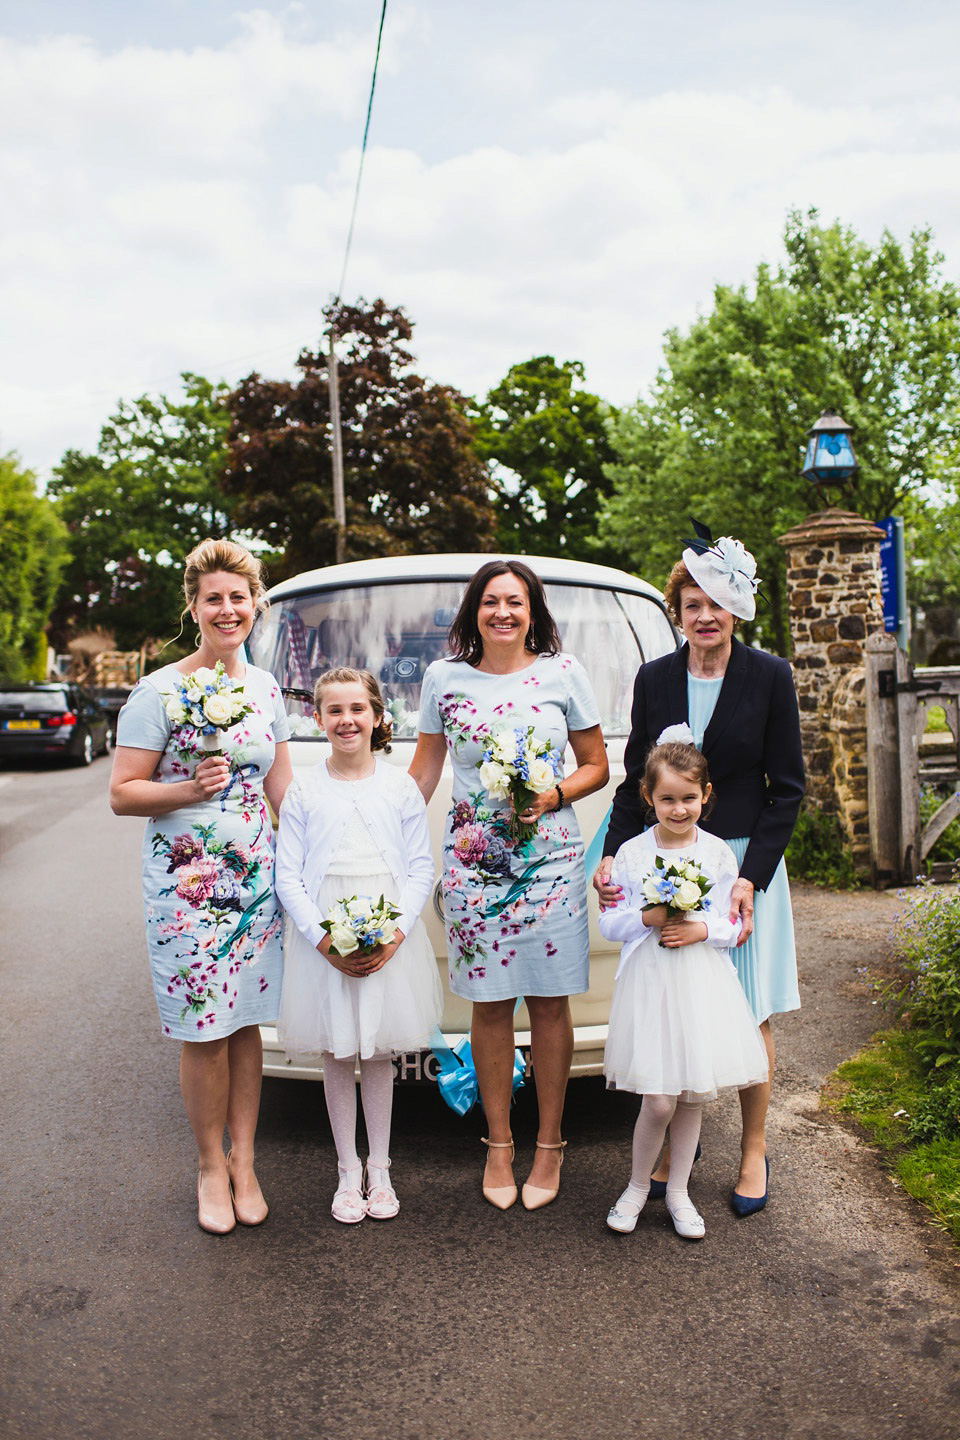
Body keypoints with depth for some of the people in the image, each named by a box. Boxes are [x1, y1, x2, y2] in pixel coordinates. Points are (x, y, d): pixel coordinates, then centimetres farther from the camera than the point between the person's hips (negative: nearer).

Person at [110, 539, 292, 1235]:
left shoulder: (265, 686, 9)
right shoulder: (159, 692, -6)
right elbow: (122, 794, -6)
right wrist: (191, 788, -21)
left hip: (257, 879, 4)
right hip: (185, 884, -4)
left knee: (247, 1023, 10)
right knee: (204, 1034, 3)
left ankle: (244, 1160, 26)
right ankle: (212, 1167, 23)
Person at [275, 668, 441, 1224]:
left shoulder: (401, 787, 1)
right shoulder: (304, 792, 1)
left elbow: (422, 869, 0)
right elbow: (288, 876, -1)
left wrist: (395, 934, -13)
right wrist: (324, 939, -13)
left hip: (391, 939, 0)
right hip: (323, 940, 0)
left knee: (379, 1054, 11)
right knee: (338, 1057, 9)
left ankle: (379, 1168, 26)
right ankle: (348, 1171, 24)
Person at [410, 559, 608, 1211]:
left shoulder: (564, 673, 2)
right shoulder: (444, 678, 6)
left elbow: (597, 766, 7)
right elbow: (424, 771, 13)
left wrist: (554, 796, -11)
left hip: (551, 859, -1)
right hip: (473, 861, 1)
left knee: (549, 1004, 4)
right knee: (490, 1004, 6)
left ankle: (549, 1145, 20)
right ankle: (499, 1144, 22)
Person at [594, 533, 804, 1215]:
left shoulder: (770, 677, -4)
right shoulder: (654, 679, 2)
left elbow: (787, 788, -4)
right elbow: (636, 779, 7)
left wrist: (751, 878, -11)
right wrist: (612, 856, -6)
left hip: (745, 862, -2)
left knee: (748, 1014, 8)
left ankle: (754, 1152, 25)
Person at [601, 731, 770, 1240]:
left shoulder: (718, 853, 1)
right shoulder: (631, 853, -2)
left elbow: (734, 924, 3)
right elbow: (609, 922, 0)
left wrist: (703, 929, -15)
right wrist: (648, 918, -17)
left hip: (703, 987, 2)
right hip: (649, 985, -2)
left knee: (694, 1095, 10)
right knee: (658, 1100, -3)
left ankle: (678, 1190, 29)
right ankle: (638, 1185, 23)